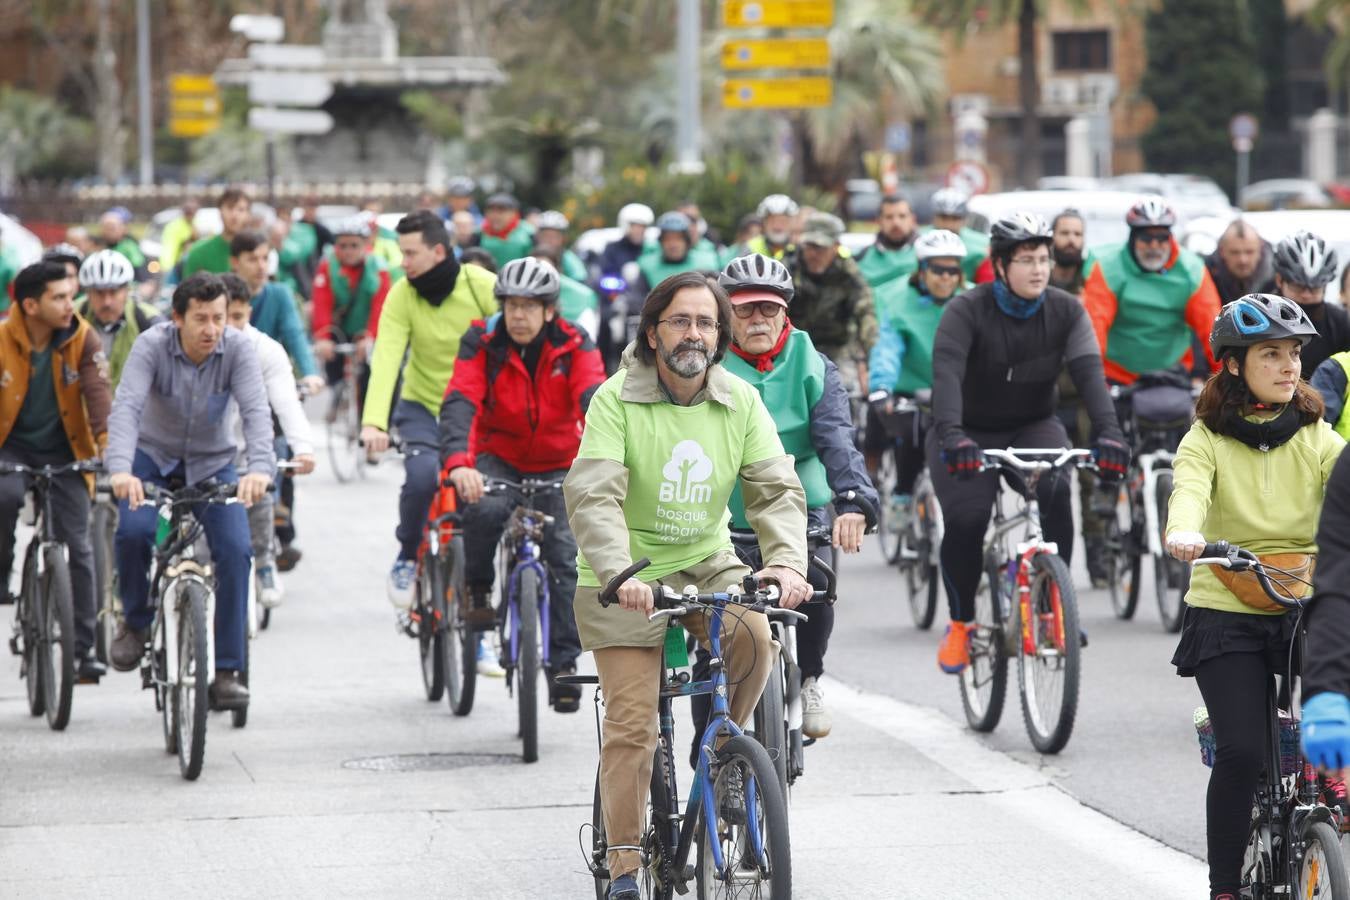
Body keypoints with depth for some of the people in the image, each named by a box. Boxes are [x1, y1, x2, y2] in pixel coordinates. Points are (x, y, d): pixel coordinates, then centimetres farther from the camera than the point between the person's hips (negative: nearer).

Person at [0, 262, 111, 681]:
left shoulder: (82, 339, -10)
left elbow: (97, 391, -20)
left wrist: (106, 441, -35)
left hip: (64, 452, 2)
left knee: (78, 547, -2)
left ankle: (83, 647, 6)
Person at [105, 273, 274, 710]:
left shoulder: (237, 349, -19)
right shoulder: (152, 346, -23)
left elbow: (256, 410, -31)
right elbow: (126, 407, -35)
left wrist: (260, 467, -50)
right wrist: (120, 469, -53)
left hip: (212, 462, 1)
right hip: (153, 456, -1)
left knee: (235, 550, -17)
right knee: (133, 530, -28)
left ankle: (228, 671, -7)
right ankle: (135, 620, 1)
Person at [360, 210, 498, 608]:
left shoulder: (483, 287, -16)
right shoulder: (402, 296, -13)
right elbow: (385, 359, -23)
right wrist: (373, 422, -36)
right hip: (422, 405, 0)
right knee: (422, 476, -25)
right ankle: (407, 557, -1)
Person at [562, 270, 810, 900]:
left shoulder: (740, 402, -2)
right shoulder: (616, 399, -14)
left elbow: (777, 488, -9)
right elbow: (593, 494, -24)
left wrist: (787, 559, -28)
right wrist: (619, 572, -40)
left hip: (707, 561, 3)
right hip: (628, 575, -3)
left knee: (753, 637, -27)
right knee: (631, 724, -8)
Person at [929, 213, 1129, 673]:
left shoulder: (1065, 311, -10)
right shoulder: (966, 311, -18)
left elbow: (1089, 370, -24)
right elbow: (946, 372, -33)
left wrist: (1108, 431, -41)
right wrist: (952, 434, -51)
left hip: (1034, 427, 1)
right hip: (973, 434, -1)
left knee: (1054, 490, -29)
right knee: (965, 520, -22)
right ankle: (960, 624, 3)